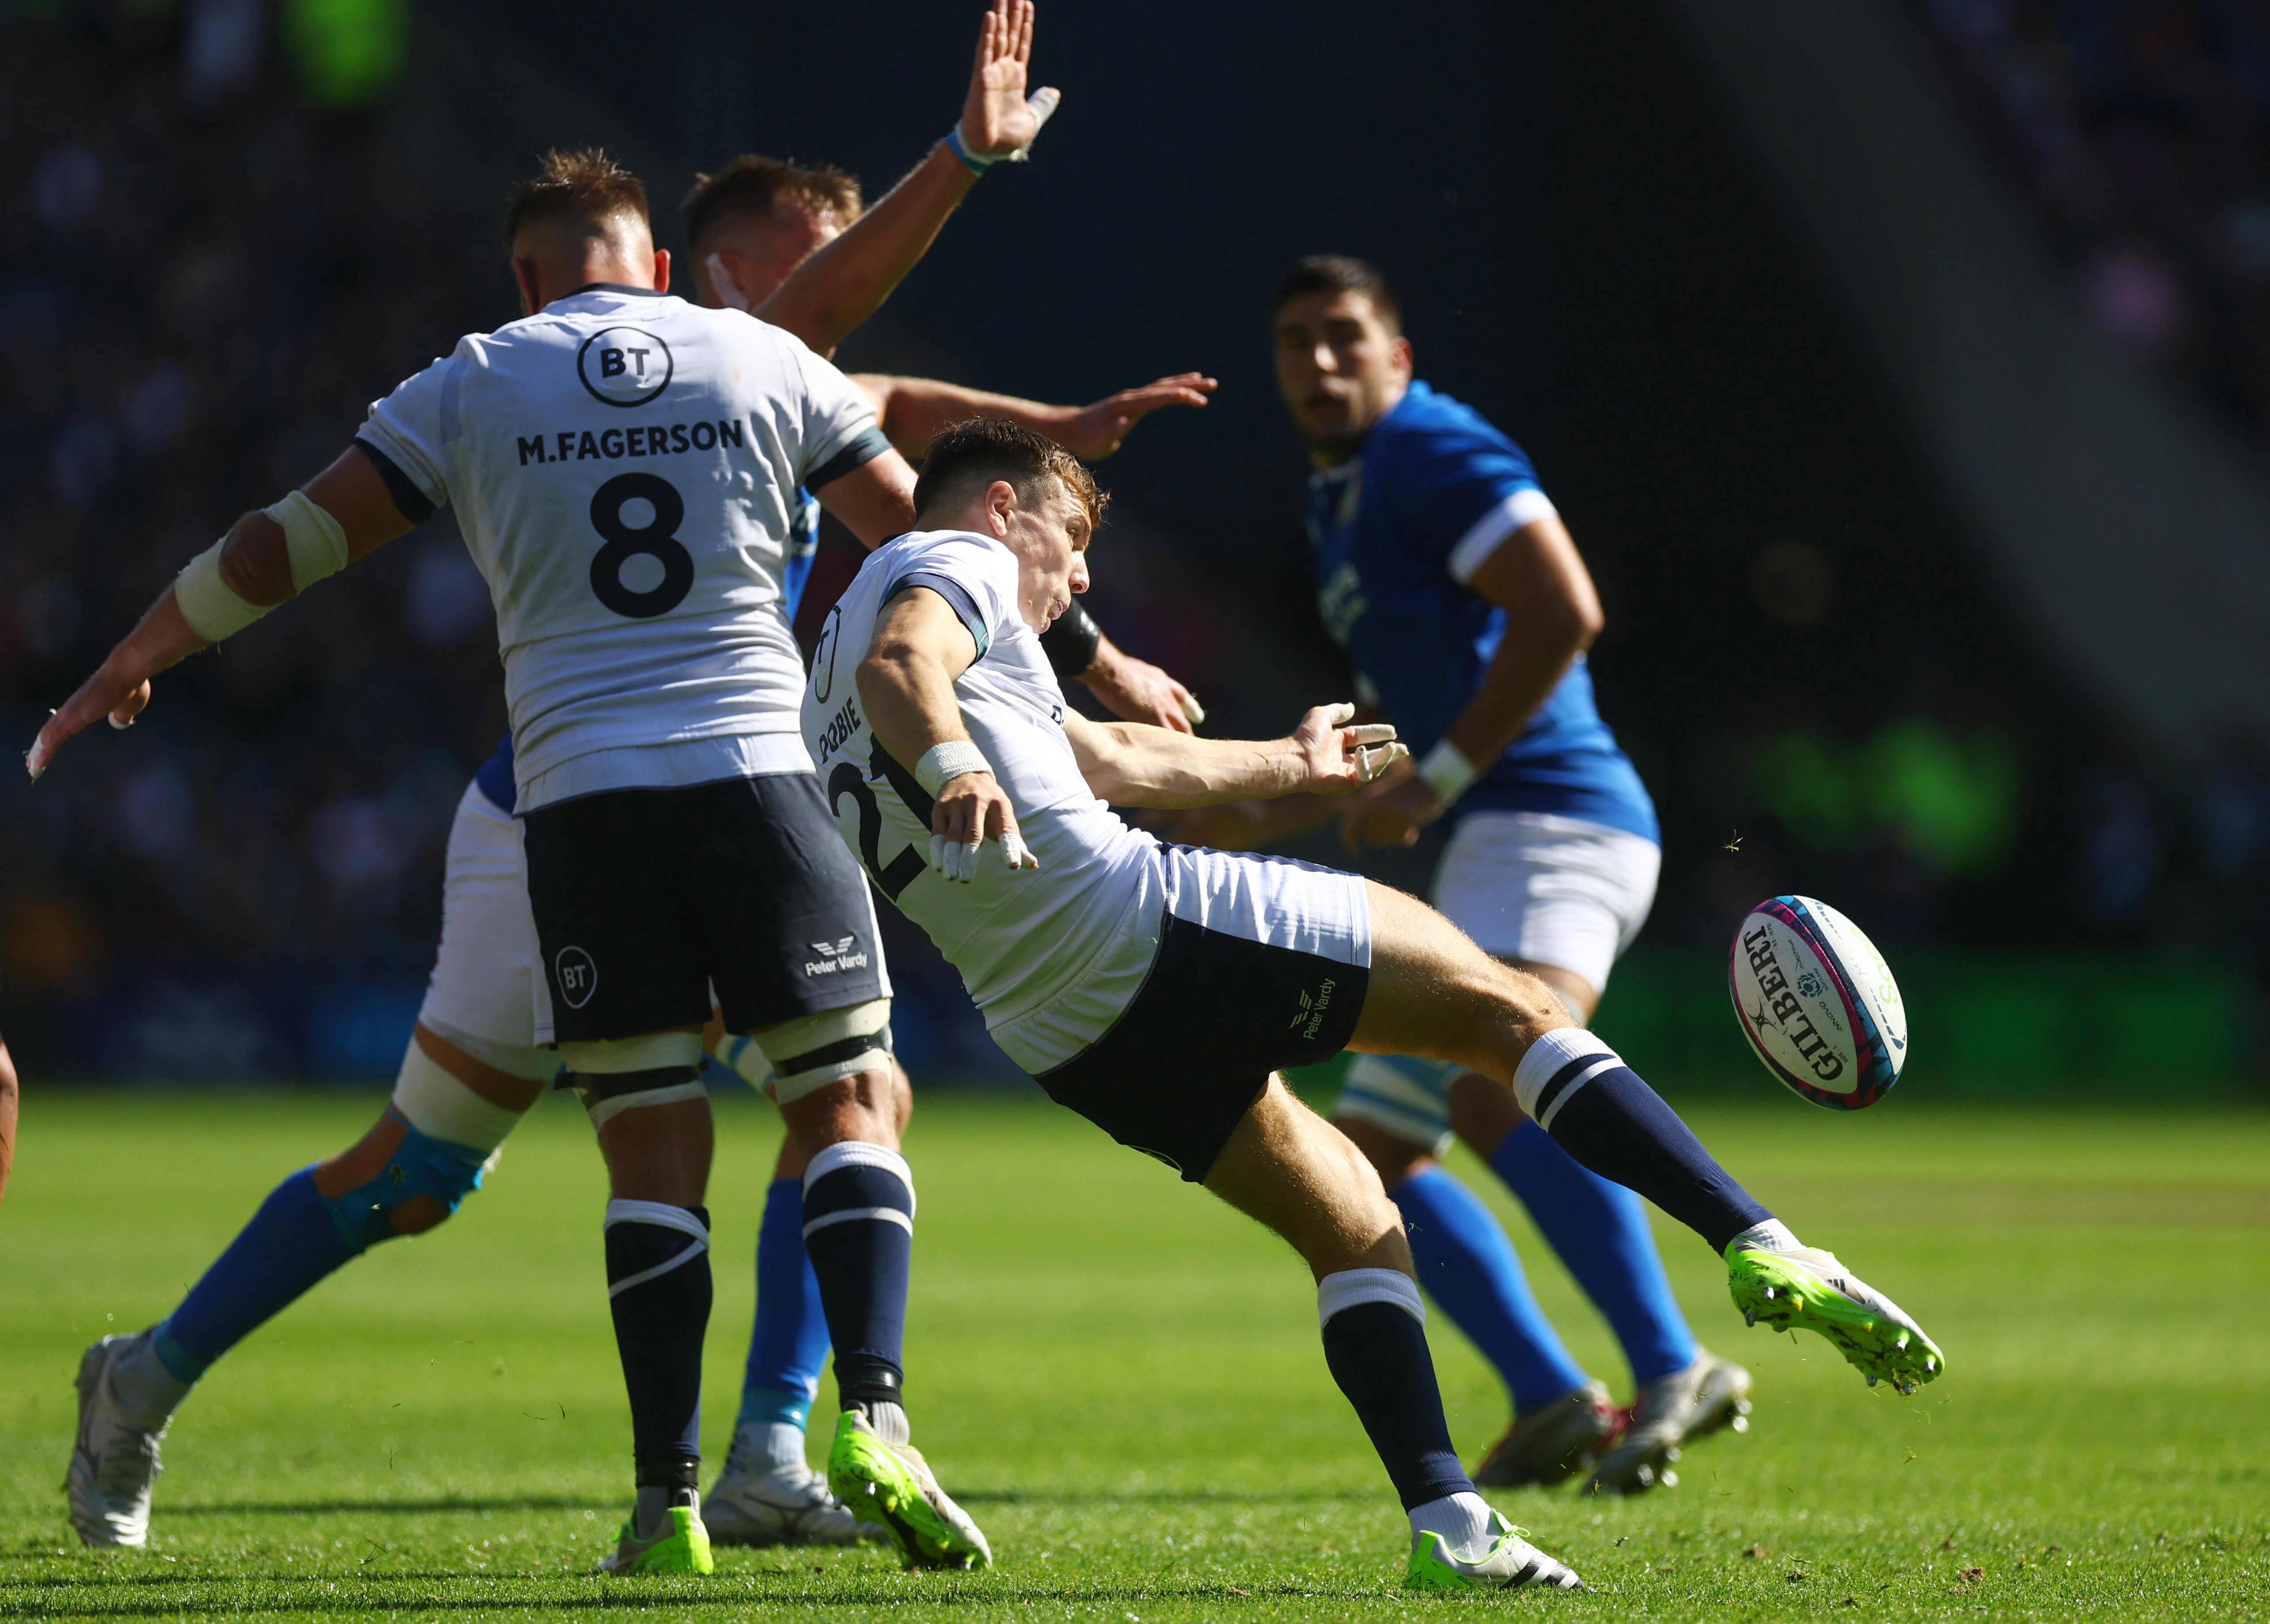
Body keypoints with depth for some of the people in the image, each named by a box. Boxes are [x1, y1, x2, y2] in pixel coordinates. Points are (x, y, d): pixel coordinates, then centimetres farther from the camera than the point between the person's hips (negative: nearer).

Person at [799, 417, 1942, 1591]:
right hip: (1144, 920, -8)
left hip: (1060, 1037, 8)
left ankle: (1446, 1525, 3)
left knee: (1349, 1221, 17)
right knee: (1507, 1008, -1)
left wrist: (1292, 765, 49)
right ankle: (1760, 1250, -15)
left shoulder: (826, 698, 28)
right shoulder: (955, 561, 4)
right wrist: (953, 765, -43)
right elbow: (900, 668, -22)